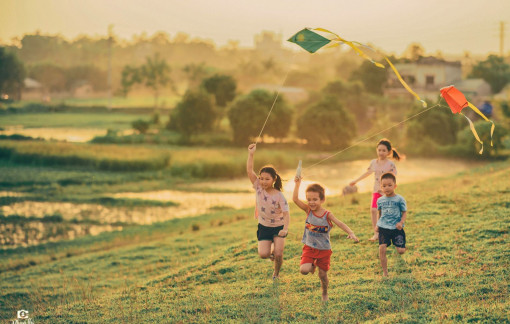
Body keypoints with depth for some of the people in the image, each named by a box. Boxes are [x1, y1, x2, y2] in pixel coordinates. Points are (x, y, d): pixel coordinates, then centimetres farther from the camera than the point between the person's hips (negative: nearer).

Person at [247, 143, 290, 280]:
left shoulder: (279, 196, -20)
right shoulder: (258, 187, -12)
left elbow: (286, 213, -25)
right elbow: (249, 171, -21)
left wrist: (285, 229, -41)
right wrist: (251, 154, -31)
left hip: (278, 227, -3)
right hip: (264, 227, 3)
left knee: (278, 254, -13)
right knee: (263, 254, -14)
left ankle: (276, 273, 18)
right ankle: (271, 249, 24)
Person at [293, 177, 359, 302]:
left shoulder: (327, 215, -11)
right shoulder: (308, 210, -7)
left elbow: (340, 224, -18)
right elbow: (295, 199, -15)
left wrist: (351, 233, -33)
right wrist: (297, 184, -23)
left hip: (324, 249, -1)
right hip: (309, 248, 1)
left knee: (323, 275, 7)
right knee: (304, 270, -19)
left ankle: (325, 294, 34)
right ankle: (312, 265, 16)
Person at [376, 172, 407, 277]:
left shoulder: (399, 199, -3)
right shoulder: (380, 200, 7)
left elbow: (404, 212, 1)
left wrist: (401, 222, -15)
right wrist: (377, 224, 9)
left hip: (396, 228, -2)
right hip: (383, 228, 2)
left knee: (401, 251, -5)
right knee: (382, 248, -16)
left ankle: (398, 245, 37)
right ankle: (385, 272, -5)